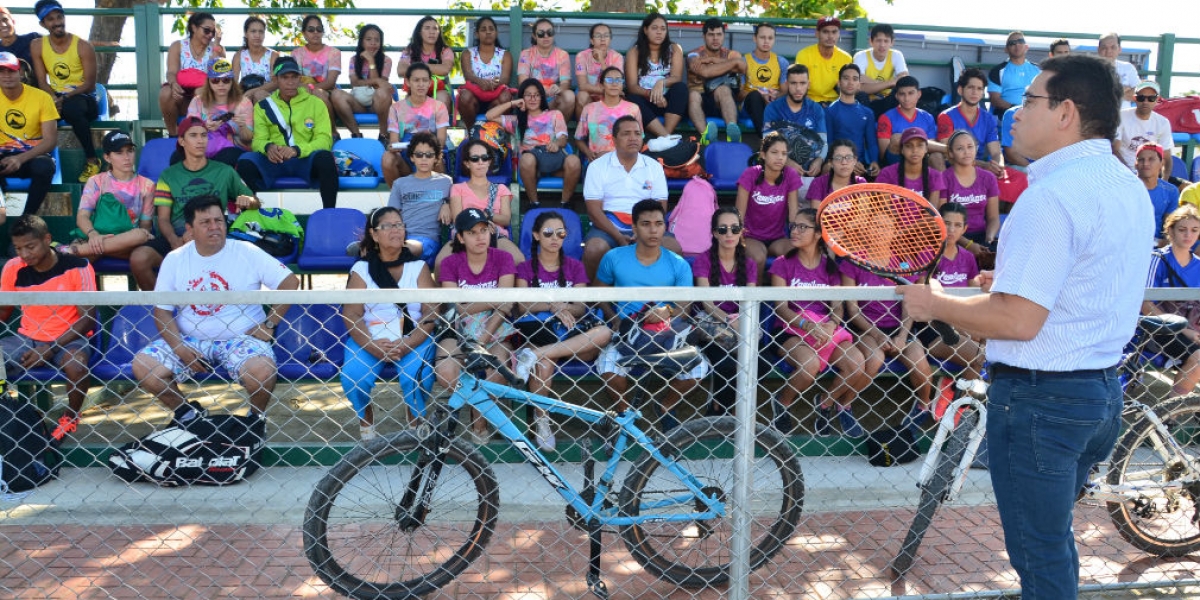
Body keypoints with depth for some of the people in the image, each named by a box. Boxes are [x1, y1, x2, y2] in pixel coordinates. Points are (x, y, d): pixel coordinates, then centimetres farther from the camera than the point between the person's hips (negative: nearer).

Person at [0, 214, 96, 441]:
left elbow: (88, 318, -14)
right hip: (28, 338, 4)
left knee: (76, 367, -35)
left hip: (68, 338, -4)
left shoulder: (77, 268, -16)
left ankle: (71, 417, -3)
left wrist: (52, 348, -24)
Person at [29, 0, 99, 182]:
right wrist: (54, 99, -21)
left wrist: (66, 98, -24)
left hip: (83, 98, -3)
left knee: (71, 108, -40)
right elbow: (42, 81, 1)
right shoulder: (37, 47, 5)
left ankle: (92, 160, -27)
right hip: (56, 97, 3)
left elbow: (89, 84, -10)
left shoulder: (83, 46, -6)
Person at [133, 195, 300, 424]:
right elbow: (162, 310, 3)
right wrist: (178, 346, -12)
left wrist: (269, 325, -9)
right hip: (189, 339, 3)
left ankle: (256, 419, 1)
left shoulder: (247, 253, -4)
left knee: (262, 371, -32)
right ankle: (187, 412, 10)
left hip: (240, 338, -3)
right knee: (142, 366, -16)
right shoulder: (174, 259, 4)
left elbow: (290, 282, -6)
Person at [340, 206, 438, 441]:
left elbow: (431, 313, -3)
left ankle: (416, 420, 2)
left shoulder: (418, 266, 7)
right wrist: (372, 346, -21)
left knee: (416, 375, -29)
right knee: (353, 376, -26)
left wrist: (407, 345, -19)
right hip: (370, 339, 1)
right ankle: (365, 417, 6)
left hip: (413, 338, 0)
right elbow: (351, 315, -3)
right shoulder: (361, 269, 7)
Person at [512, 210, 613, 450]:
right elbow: (523, 305, -3)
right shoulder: (525, 268, 13)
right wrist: (552, 306, -20)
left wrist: (565, 308, -18)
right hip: (537, 330, -2)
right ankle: (541, 419, -21)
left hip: (569, 331, 2)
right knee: (544, 365, -39)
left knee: (604, 333, -33)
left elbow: (580, 307, 5)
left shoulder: (575, 267, 18)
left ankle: (534, 354, -35)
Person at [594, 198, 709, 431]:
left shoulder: (678, 265, 2)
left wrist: (668, 312, -21)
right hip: (625, 331, -1)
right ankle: (624, 411, 2)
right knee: (608, 365, -33)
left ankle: (666, 407, 9)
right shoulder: (614, 258, 2)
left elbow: (685, 307, 2)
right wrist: (615, 320, -6)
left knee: (698, 366, -24)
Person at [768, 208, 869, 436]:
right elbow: (781, 308, -4)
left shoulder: (830, 266, 14)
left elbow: (838, 306, 7)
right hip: (792, 330, -3)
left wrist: (831, 325, -16)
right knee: (810, 363, -35)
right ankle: (781, 404, -3)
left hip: (827, 329, 3)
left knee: (857, 364, -25)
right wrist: (809, 326, -20)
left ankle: (827, 404, 4)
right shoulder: (783, 264, 4)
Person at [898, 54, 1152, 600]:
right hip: (1103, 389, 10)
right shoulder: (1129, 187, 9)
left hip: (1039, 399, -10)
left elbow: (1018, 321, -26)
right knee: (1053, 539, 25)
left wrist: (934, 304, -12)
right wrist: (1017, 281, 21)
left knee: (1039, 556, 5)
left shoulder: (1052, 195, -21)